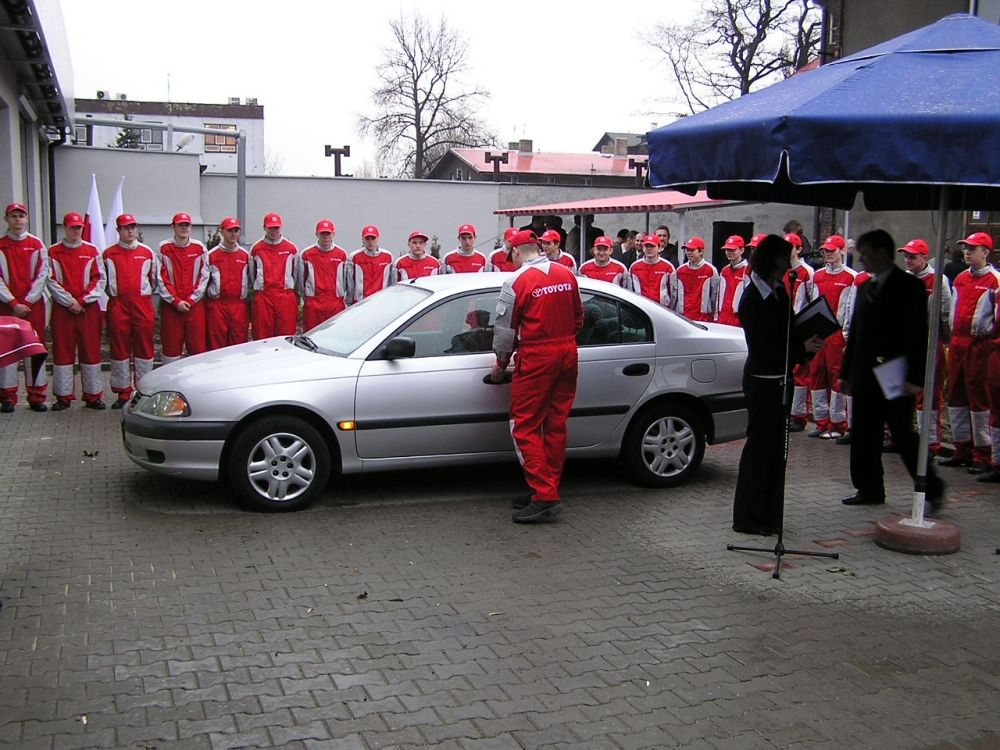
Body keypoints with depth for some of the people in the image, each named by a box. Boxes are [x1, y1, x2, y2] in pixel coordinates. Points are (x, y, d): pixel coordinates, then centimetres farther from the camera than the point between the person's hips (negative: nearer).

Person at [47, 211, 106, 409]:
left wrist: (84, 300, -7)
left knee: (91, 351, 1)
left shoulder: (92, 251, 8)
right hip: (63, 309, 0)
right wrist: (70, 302, -9)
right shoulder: (54, 252, 6)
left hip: (89, 308, 0)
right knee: (62, 351, 1)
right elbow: (52, 281, 0)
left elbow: (100, 279, 4)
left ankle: (93, 395, 6)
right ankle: (63, 396, 8)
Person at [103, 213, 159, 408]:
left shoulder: (148, 252, 10)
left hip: (143, 304, 0)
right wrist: (113, 294, 8)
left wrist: (145, 294, 12)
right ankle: (123, 393, 6)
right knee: (119, 348, 0)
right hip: (118, 306, 0)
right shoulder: (109, 254, 8)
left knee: (144, 347, 1)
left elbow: (155, 279, 17)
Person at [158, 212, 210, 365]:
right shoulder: (164, 248, 2)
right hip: (171, 306, -1)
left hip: (195, 305, 1)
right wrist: (176, 301, -8)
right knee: (170, 346, 2)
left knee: (198, 345, 0)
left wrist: (191, 300, -6)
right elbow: (162, 278, -1)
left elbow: (204, 277, 3)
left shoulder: (199, 248, 5)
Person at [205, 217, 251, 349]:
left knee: (239, 342, 1)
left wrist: (251, 299, 11)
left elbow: (251, 280, 15)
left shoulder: (245, 255, 11)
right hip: (217, 305, -2)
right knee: (216, 344, -2)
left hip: (240, 305, 2)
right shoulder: (211, 255, 4)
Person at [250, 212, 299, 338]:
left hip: (286, 298, 0)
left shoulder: (291, 249, 9)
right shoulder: (256, 249, 9)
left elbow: (296, 274, 16)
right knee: (262, 338, -1)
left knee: (287, 337, -2)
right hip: (262, 297, 0)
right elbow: (251, 275, 17)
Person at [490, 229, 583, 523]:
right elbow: (578, 317, 17)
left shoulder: (516, 281, -10)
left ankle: (544, 496, -10)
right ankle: (549, 492, 18)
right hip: (568, 354, 7)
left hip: (536, 358, -7)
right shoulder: (566, 274, 8)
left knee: (525, 426, -2)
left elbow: (505, 328, -4)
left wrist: (501, 363, 9)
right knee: (556, 424, 11)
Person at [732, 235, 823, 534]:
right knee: (759, 446, -2)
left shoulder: (779, 292, 10)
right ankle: (748, 518, 7)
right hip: (762, 380, -9)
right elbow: (762, 348, -18)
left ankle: (769, 517, 24)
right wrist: (802, 348, -20)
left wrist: (807, 343, -4)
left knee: (775, 446, 14)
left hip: (779, 379, 9)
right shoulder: (753, 298, -16)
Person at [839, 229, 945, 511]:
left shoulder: (910, 286, -6)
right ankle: (869, 490, 19)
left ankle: (932, 490, 11)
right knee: (864, 437, 9)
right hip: (865, 377, 7)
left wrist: (914, 378, -17)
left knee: (903, 436, -3)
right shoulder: (865, 287, 15)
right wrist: (846, 373, 16)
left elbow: (918, 334, -11)